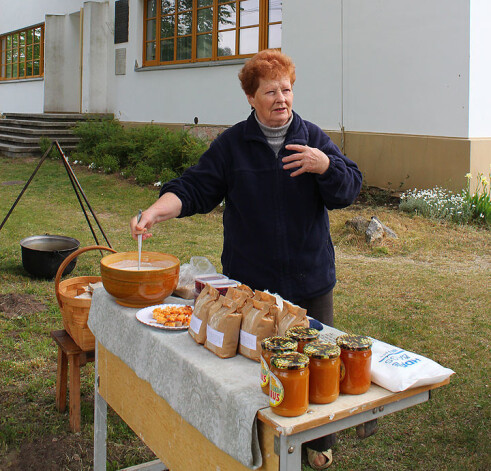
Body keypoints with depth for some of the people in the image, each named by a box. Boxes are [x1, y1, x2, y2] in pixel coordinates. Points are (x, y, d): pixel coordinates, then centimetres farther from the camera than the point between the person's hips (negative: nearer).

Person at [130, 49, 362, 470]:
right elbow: (195, 188, -4)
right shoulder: (231, 144, 2)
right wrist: (158, 210, -22)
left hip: (310, 279, 2)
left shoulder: (314, 138, 4)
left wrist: (325, 165, -22)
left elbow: (349, 190, -2)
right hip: (249, 281, -1)